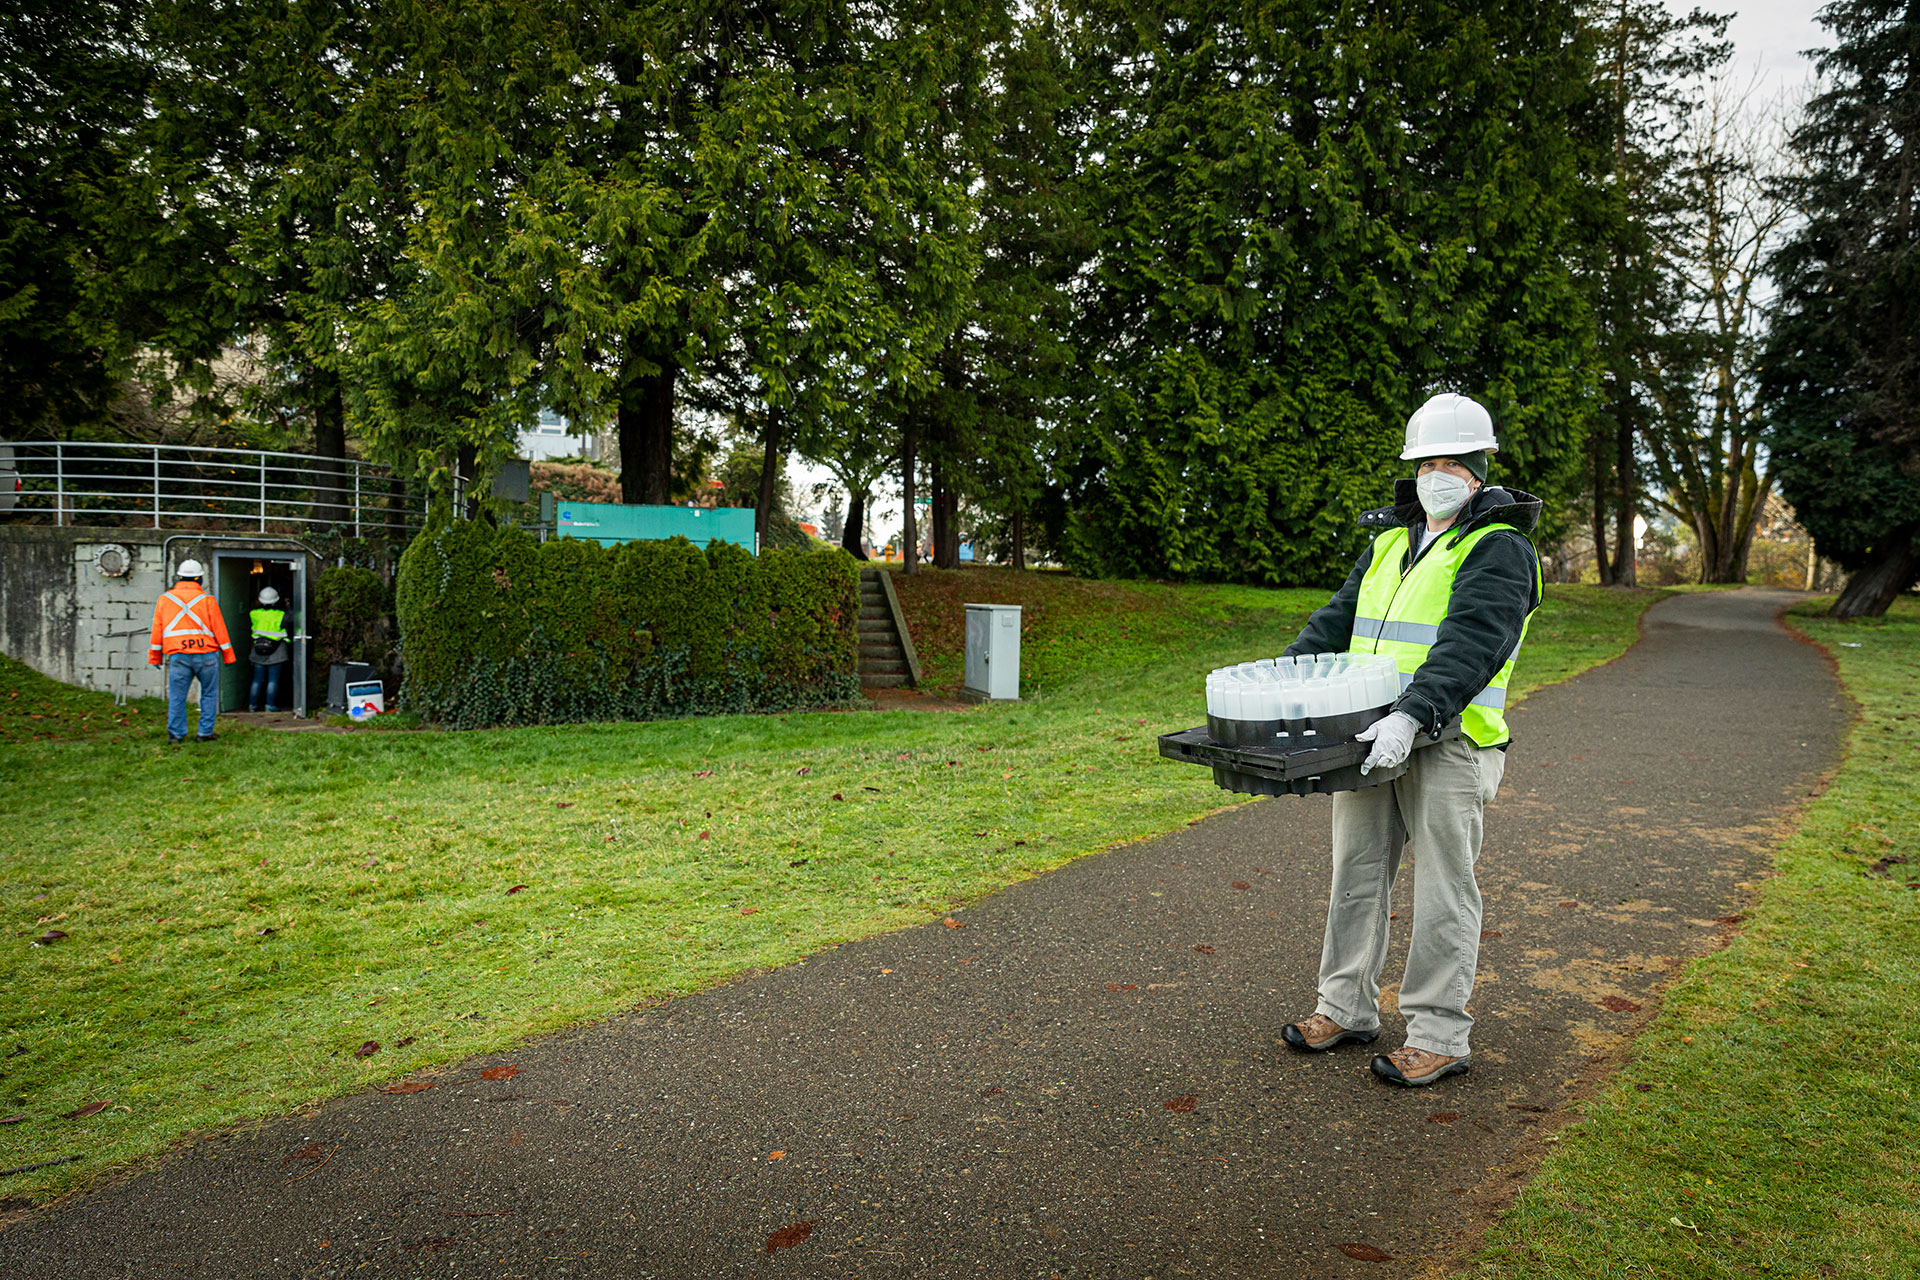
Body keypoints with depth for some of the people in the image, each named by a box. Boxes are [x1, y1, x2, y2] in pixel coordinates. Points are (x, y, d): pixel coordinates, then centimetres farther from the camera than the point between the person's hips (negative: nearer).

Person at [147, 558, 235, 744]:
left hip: (178, 657, 2)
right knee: (209, 694, 8)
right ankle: (205, 732, 7)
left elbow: (157, 630, 10)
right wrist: (228, 656, 7)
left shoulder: (165, 599, 7)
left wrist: (155, 656, 17)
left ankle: (176, 734, 7)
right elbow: (219, 629, 0)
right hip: (206, 654, -2)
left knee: (177, 696, 6)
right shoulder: (207, 600, 0)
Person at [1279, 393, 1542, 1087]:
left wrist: (1411, 715, -36)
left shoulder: (1498, 550, -7)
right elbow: (1337, 620, 14)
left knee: (1441, 892, 2)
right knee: (1356, 874, 13)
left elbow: (1469, 644, -22)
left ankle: (1438, 1037, 13)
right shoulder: (1390, 541, 17)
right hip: (1369, 738, 7)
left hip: (1447, 744, -7)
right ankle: (1346, 1009, 26)